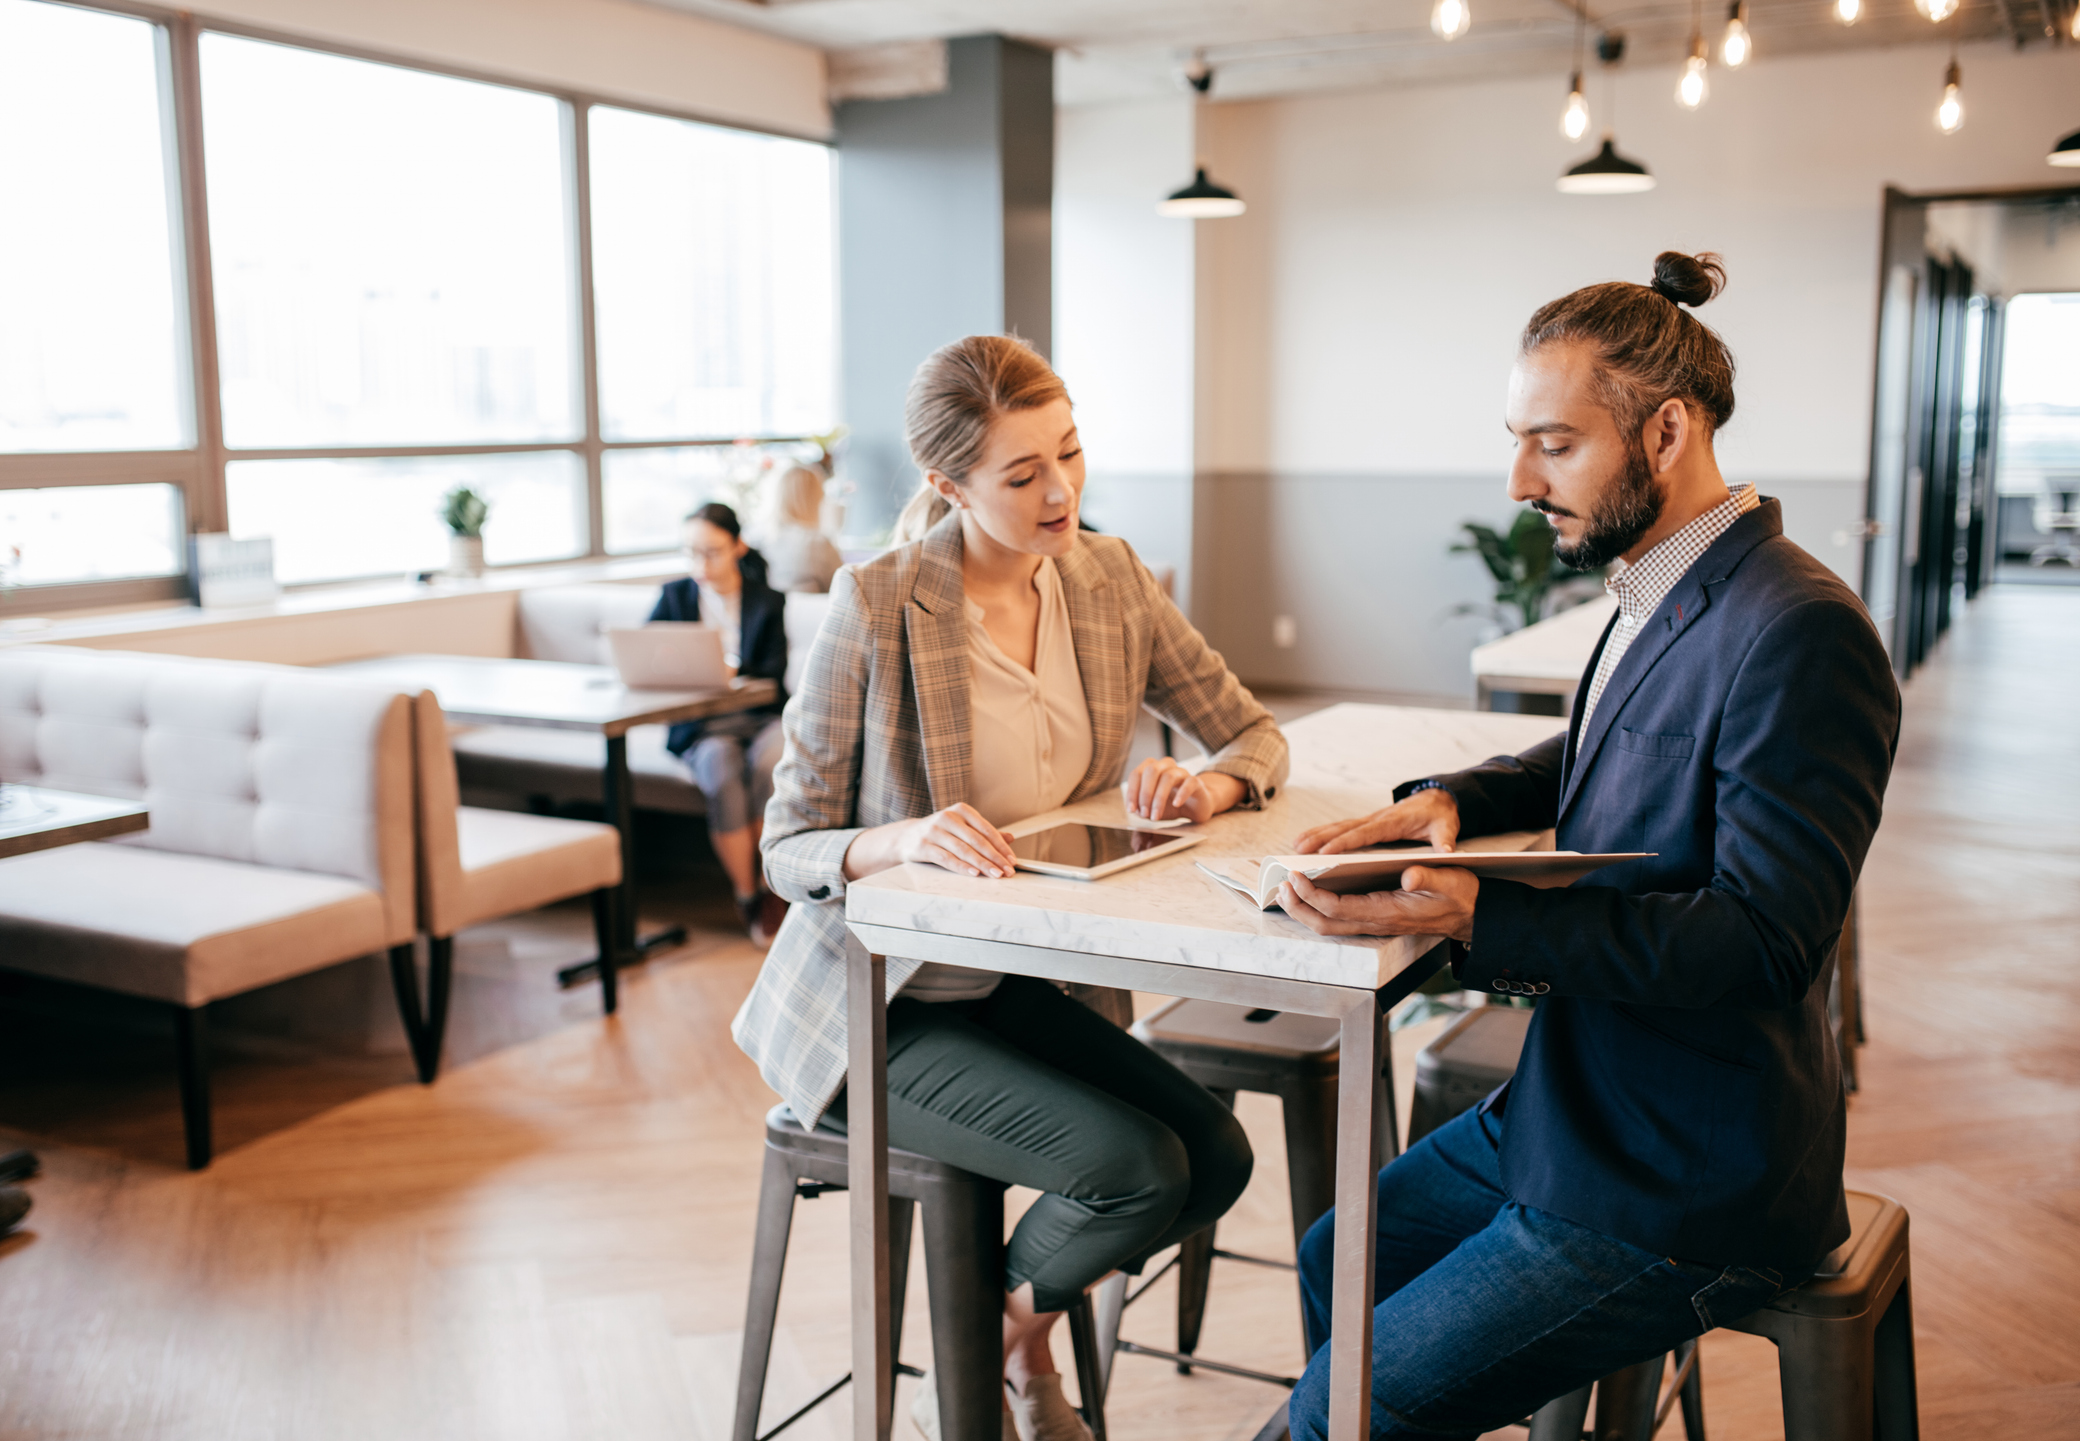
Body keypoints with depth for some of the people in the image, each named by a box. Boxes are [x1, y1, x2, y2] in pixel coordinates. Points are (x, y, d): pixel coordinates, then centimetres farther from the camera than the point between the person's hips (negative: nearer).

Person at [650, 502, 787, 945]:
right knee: (722, 775, -33)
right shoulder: (674, 597, 12)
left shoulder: (768, 602, 5)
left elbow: (772, 676, -6)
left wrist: (729, 670, -26)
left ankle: (764, 883, -17)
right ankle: (747, 896, -19)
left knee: (768, 762, -36)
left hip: (762, 717, 0)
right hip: (703, 725, 1)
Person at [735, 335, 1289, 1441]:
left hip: (1010, 984, 6)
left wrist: (1206, 788, -17)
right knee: (1138, 1169, -19)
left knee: (1217, 1157, -9)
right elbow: (786, 850, -14)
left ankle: (1013, 1334, 20)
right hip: (874, 1007, -6)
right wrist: (903, 840, -35)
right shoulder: (878, 606, -18)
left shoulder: (1110, 582, -1)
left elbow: (1254, 733, 7)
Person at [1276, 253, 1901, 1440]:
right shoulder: (1660, 601, 5)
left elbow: (1767, 939, -27)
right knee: (1340, 1258, 17)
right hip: (1575, 1108, 9)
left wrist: (1475, 914, -33)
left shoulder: (1802, 634, -24)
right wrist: (1450, 800, 0)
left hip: (1684, 1190, -9)